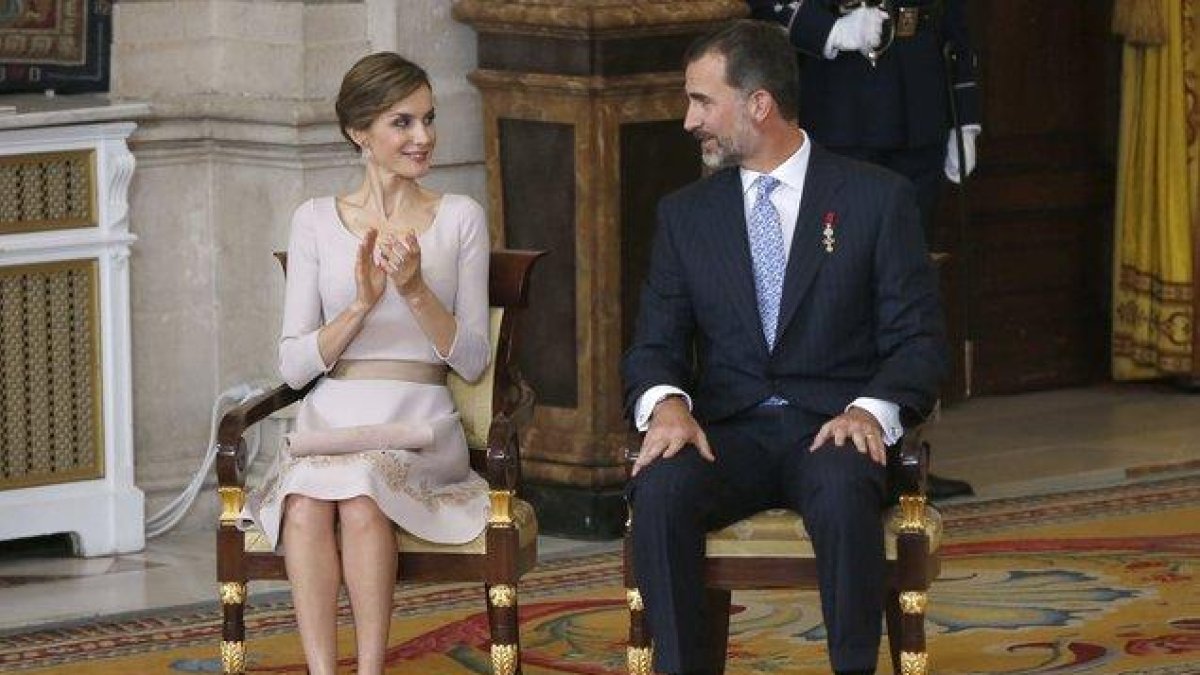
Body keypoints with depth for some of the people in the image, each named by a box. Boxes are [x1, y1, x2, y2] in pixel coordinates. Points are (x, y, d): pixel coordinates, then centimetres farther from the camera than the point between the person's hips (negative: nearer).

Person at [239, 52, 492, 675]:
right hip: (329, 422, 1)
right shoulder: (316, 220, 10)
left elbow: (473, 361, 4)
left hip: (420, 425, -1)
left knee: (361, 496, -34)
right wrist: (363, 303, -11)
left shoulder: (460, 218, 9)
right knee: (305, 505, -33)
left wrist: (416, 290, -12)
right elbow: (293, 365, 4)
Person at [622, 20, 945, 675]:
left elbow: (917, 339, 1)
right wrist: (666, 403, -15)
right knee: (659, 489, -32)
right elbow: (655, 345, 9)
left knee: (843, 493, -38)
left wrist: (872, 408, -19)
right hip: (727, 431, 2)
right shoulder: (684, 214, 14)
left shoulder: (878, 197, 5)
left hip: (835, 428, -2)